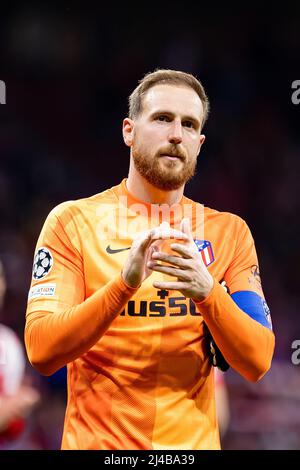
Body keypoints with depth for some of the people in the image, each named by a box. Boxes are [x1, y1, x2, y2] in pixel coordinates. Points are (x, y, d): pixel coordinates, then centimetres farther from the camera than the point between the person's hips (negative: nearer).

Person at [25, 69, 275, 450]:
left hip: (193, 442, 2)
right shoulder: (72, 221, -5)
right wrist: (124, 283, -27)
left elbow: (257, 363, -6)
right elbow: (42, 353, -14)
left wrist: (208, 292, -23)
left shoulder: (230, 232, 2)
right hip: (97, 440, -2)